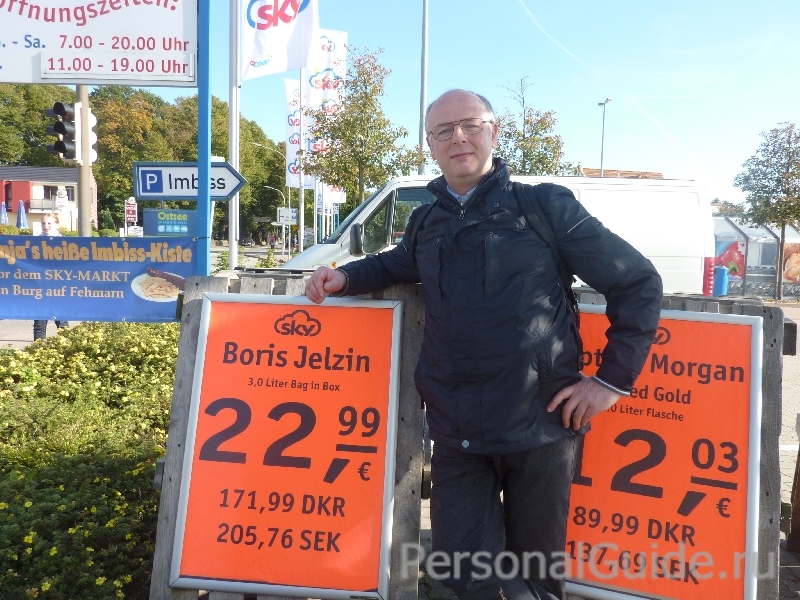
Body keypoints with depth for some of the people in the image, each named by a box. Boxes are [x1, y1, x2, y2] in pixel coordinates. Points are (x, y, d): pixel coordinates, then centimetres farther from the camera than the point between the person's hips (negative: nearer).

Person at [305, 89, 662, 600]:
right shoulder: (425, 224, 11)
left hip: (541, 429, -3)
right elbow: (397, 266, 33)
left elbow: (639, 282, 1)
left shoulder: (546, 206, -2)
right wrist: (345, 278, 13)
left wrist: (615, 377, -5)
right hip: (457, 437, 3)